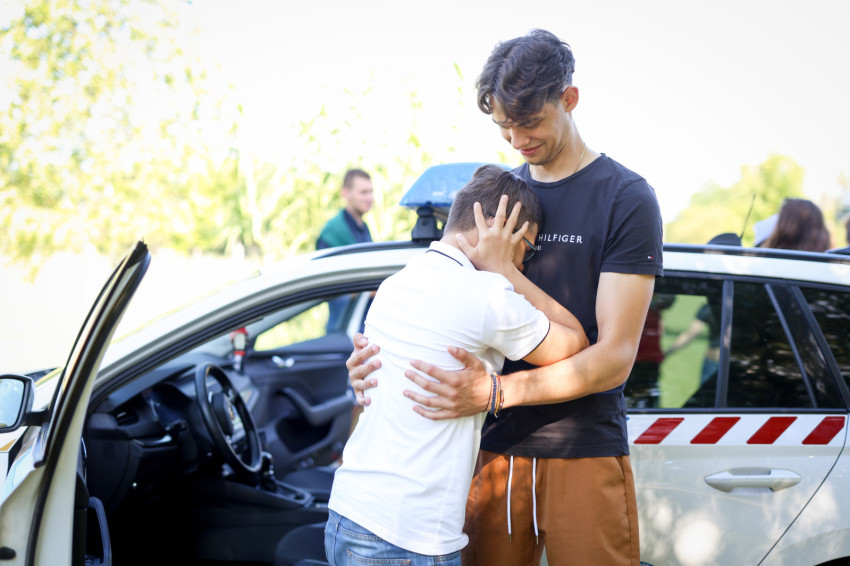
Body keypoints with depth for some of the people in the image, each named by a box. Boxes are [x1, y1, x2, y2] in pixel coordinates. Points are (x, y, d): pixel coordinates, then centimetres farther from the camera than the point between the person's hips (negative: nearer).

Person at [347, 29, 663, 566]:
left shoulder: (627, 198, -6)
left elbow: (615, 357, -12)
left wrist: (495, 391, -25)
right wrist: (380, 354, -6)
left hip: (583, 455, -4)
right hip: (494, 449, 4)